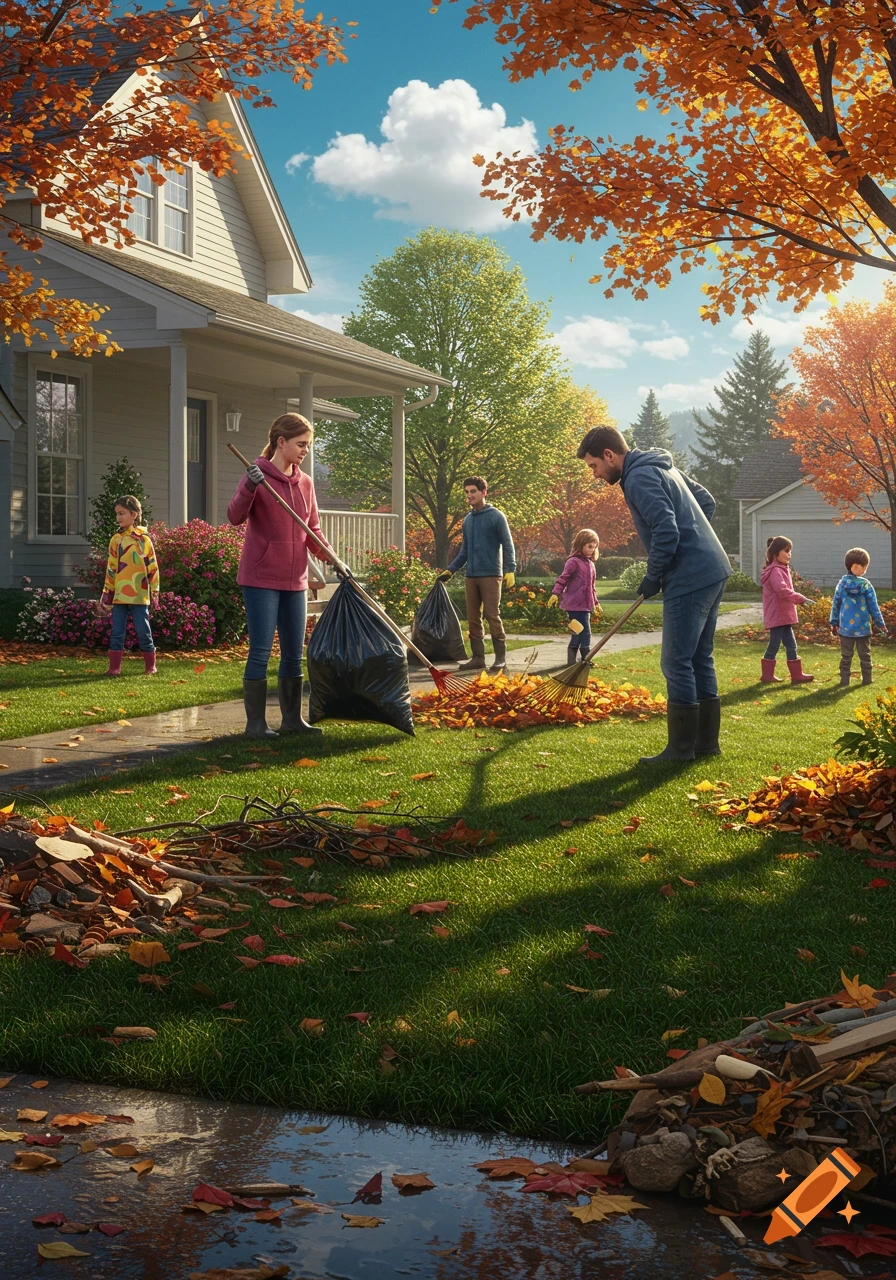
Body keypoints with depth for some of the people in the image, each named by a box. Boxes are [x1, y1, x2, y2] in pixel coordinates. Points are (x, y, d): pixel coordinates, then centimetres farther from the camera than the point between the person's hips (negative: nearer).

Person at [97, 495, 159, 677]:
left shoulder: (143, 539, -2)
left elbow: (152, 567, 0)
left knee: (143, 632, 2)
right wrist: (106, 594, 11)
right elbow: (110, 569, 13)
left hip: (139, 595, -4)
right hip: (119, 595, 4)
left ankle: (150, 666, 13)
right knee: (117, 632, 4)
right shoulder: (116, 540, 8)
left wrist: (154, 591, -1)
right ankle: (114, 667, 8)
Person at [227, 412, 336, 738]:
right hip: (261, 578, -7)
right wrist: (249, 487, -37)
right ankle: (255, 722, 2)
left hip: (295, 580, 7)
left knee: (294, 653, 11)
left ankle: (292, 718, 21)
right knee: (261, 651, -5)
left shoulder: (305, 483, 10)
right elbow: (235, 516, -21)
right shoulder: (258, 475, -8)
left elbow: (313, 529, 14)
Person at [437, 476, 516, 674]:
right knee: (473, 618, 6)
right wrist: (450, 570, 16)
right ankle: (477, 657, 13)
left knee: (492, 616, -8)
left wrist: (510, 570, -17)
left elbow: (508, 545, -7)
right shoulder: (467, 519, 15)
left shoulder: (496, 516, -4)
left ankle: (500, 658, -1)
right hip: (471, 576, 6)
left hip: (491, 575, -6)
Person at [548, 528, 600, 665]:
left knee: (578, 634, 12)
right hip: (575, 605, -9)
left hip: (585, 605, 9)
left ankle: (572, 659, 19)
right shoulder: (573, 562, -10)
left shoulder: (590, 564, 17)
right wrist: (555, 593, -26)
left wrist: (595, 602, 25)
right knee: (585, 632, -10)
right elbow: (563, 579, -16)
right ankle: (585, 658, -4)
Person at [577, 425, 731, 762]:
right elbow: (707, 501, 22)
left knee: (676, 662, -5)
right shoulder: (663, 468, 17)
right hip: (713, 571, 10)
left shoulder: (639, 478, -13)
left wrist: (652, 579, -10)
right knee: (700, 659, 15)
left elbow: (666, 532, -22)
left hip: (690, 580, -10)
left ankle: (681, 748, 0)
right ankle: (706, 741, 20)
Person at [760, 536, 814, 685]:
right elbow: (782, 590, -29)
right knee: (774, 645, -3)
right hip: (777, 615, -10)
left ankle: (797, 675, 10)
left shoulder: (782, 570, 18)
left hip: (783, 615, 10)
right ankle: (767, 675, 5)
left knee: (790, 644, 8)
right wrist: (799, 598, -24)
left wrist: (797, 599, 9)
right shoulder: (775, 571, -16)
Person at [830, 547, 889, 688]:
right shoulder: (866, 585, -10)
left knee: (846, 656, 9)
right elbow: (873, 607, -5)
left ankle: (844, 680, 7)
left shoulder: (842, 584, -4)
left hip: (846, 628, 2)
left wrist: (834, 623, 14)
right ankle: (867, 679, 17)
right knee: (865, 655, 12)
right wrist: (881, 624, 4)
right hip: (863, 628, -1)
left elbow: (835, 605, 2)